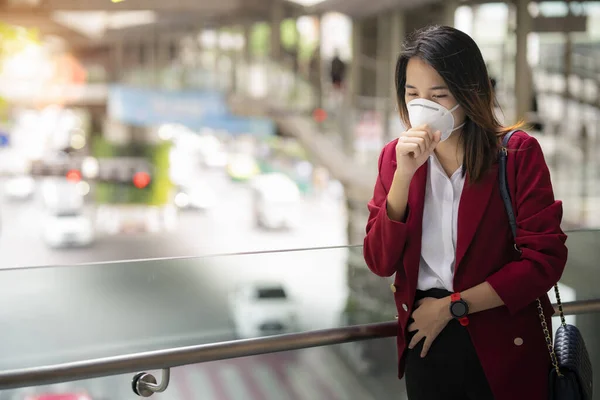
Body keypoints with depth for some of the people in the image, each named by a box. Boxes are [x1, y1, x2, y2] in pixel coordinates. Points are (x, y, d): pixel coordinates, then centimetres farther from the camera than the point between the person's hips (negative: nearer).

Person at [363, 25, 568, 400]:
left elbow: (545, 259, -14)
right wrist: (404, 174, -20)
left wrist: (452, 305, -12)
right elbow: (380, 263, -8)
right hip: (424, 338, 3)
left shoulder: (517, 152, -11)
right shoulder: (395, 155, -1)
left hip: (503, 344, -3)